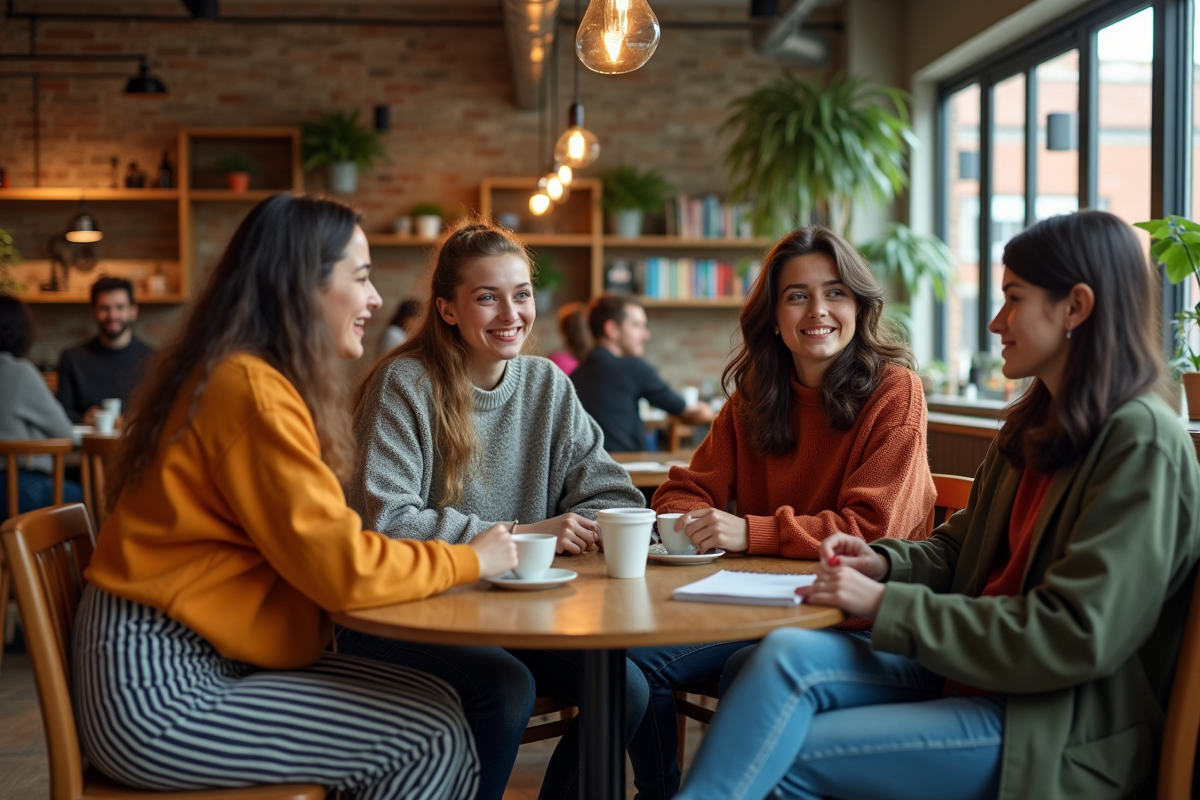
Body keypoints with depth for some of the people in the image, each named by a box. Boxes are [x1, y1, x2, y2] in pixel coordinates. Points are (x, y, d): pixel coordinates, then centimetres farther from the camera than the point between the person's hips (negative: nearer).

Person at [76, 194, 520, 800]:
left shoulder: (247, 376, 12)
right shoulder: (251, 390, -18)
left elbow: (311, 544, 8)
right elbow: (342, 568, -21)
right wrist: (469, 560, -7)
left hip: (194, 662, 9)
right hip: (156, 692, -9)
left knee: (434, 700, 2)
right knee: (432, 738, -11)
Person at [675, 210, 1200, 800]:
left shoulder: (1142, 443, -15)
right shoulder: (1034, 424, 14)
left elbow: (1075, 637, -21)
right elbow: (959, 544, 23)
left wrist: (886, 605, -19)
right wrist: (883, 562, 1)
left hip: (1060, 733, -7)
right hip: (973, 675, 8)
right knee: (789, 654, -18)